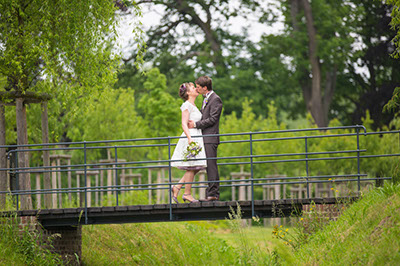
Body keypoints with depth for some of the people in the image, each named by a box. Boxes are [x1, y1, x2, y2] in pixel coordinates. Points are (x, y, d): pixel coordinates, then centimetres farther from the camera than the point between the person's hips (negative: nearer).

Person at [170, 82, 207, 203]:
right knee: (192, 167, -7)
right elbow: (184, 124, -16)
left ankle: (177, 187, 9)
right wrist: (189, 138, -26)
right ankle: (187, 194, -2)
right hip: (190, 138, -9)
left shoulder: (193, 106, 19)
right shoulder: (187, 105, -9)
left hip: (196, 137, 9)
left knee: (195, 168, 7)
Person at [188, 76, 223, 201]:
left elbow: (212, 119, -15)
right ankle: (211, 193, 11)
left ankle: (213, 194, -12)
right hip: (205, 138, 10)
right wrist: (193, 123, 9)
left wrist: (196, 124, -13)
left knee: (211, 165, -11)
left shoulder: (215, 99, -9)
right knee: (209, 166, 9)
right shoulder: (206, 99, 21)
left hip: (211, 139, -10)